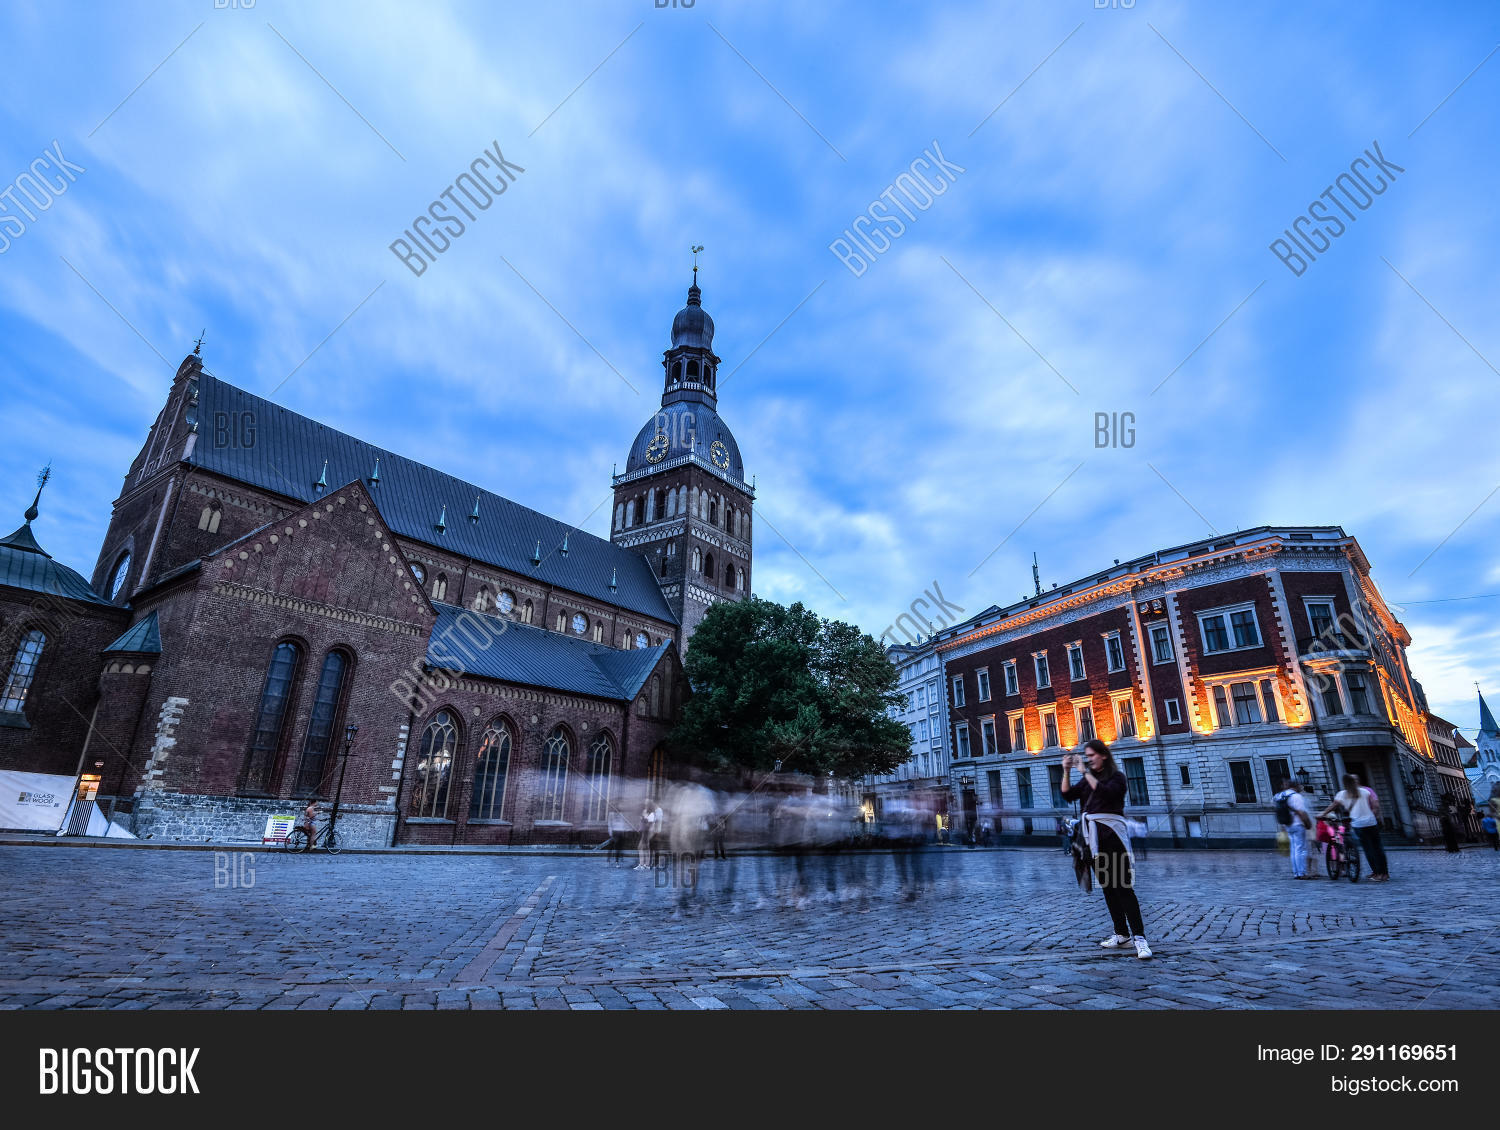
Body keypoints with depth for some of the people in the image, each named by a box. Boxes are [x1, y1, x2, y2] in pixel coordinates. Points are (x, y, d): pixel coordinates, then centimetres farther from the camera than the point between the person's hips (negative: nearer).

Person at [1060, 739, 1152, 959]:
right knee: (1107, 887, 10)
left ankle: (1139, 937, -9)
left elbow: (1105, 792, -20)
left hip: (1112, 834, -6)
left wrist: (1085, 771, -21)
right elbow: (1068, 795, 6)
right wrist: (1066, 772, -6)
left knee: (1123, 886, -10)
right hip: (1094, 836, 6)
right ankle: (1121, 934, 17)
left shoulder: (1116, 777, -1)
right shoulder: (1088, 779, 16)